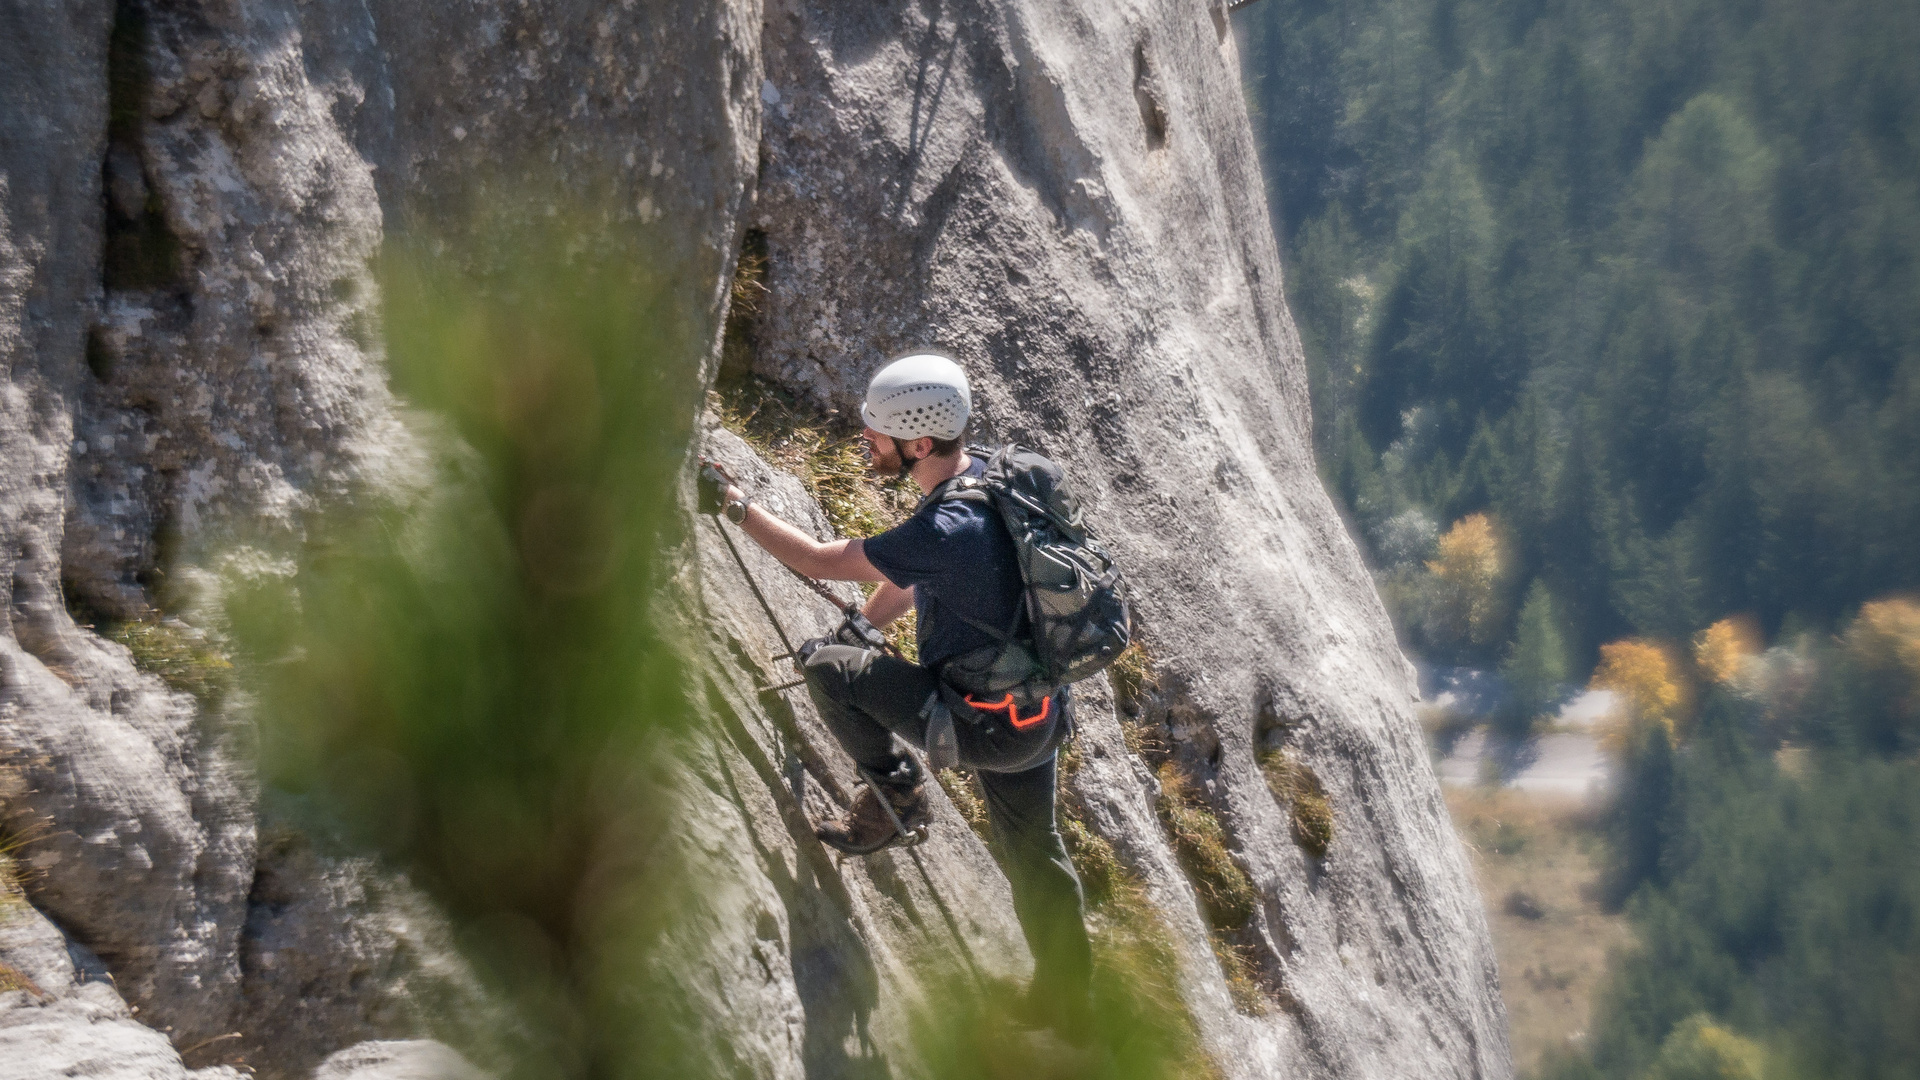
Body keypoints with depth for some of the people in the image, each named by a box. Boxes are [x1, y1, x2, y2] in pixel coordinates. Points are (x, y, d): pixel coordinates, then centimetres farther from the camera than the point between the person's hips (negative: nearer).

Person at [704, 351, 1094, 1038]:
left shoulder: (946, 530, -29)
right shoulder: (987, 478, 0)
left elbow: (819, 562, -19)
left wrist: (735, 505, -10)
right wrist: (862, 628, 26)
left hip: (982, 724, -9)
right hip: (1040, 713, 9)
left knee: (826, 669, -1)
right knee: (1033, 851, 24)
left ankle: (895, 796, 14)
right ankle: (1067, 1001, 36)